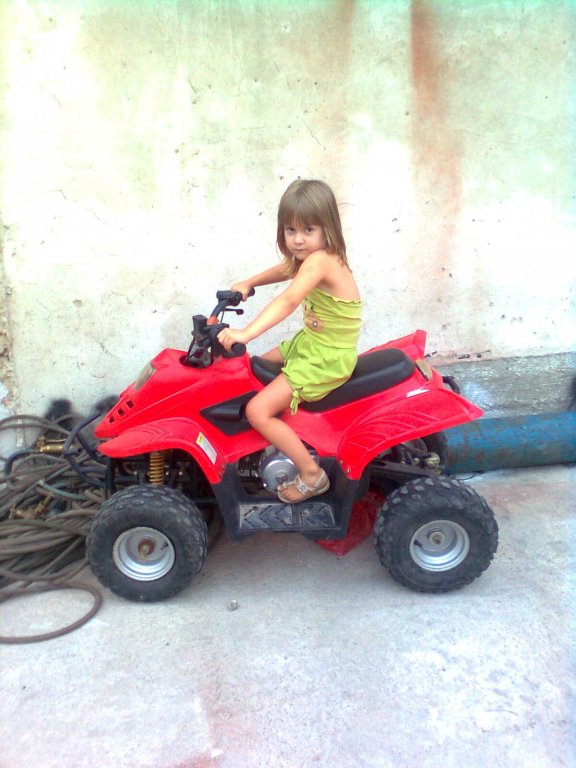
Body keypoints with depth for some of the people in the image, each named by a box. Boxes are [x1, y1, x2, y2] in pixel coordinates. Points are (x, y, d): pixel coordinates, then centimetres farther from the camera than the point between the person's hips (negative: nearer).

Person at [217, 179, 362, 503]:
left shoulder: (320, 260, -25)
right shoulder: (314, 258, 4)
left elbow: (288, 301, -40)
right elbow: (285, 270, 24)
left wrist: (246, 333, -48)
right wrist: (248, 283, 14)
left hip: (325, 359, -10)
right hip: (311, 343, 10)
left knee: (257, 410, -16)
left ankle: (312, 474, -3)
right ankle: (292, 438, 32)